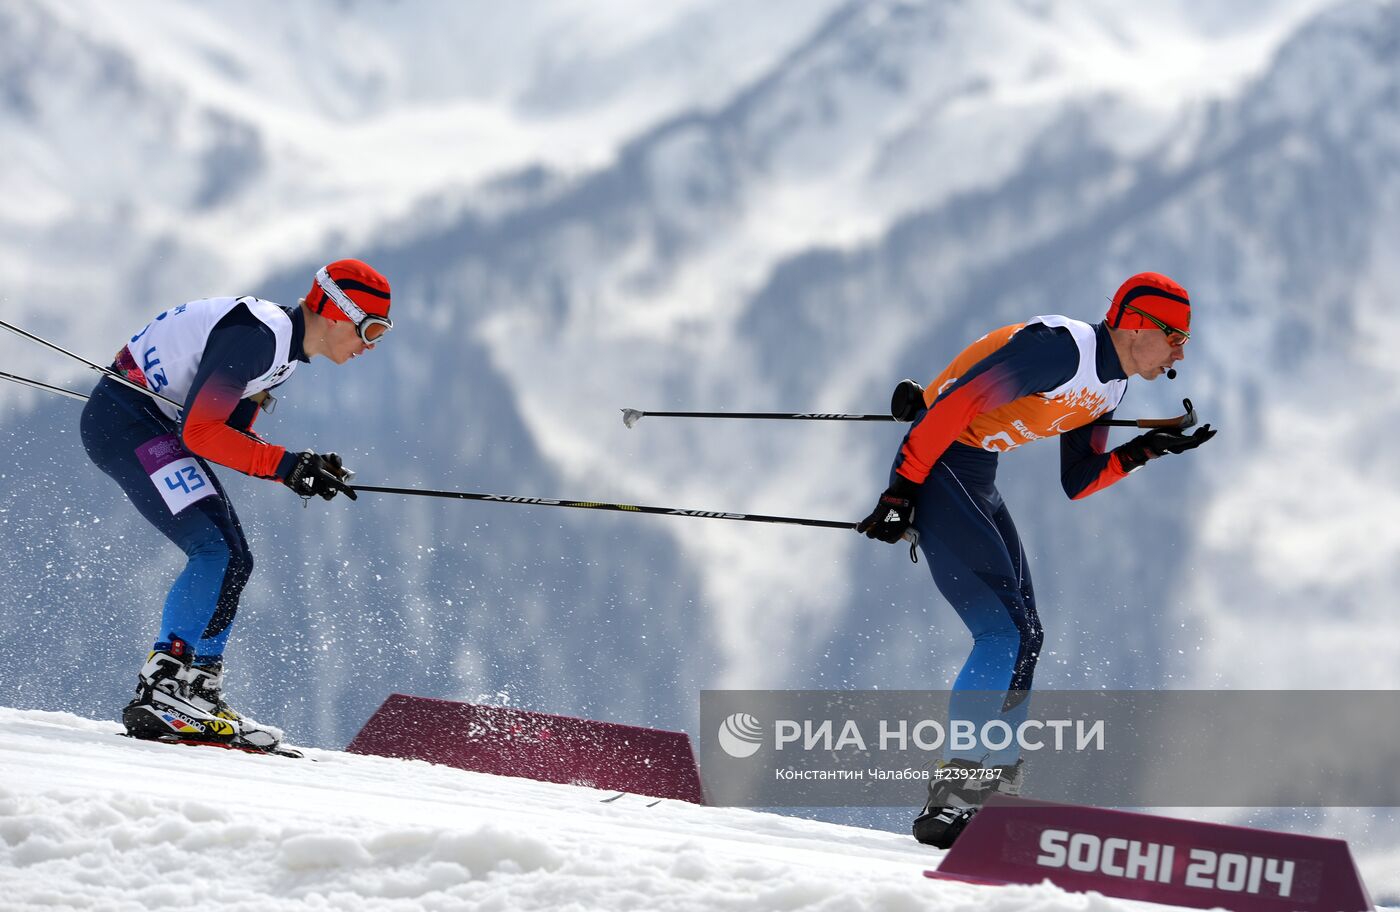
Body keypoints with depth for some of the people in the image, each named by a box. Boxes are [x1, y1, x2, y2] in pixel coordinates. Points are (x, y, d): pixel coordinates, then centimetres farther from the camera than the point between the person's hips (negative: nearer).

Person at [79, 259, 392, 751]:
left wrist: (302, 469, -1)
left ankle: (199, 691, 7)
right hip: (123, 419, -11)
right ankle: (160, 691, -22)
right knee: (216, 551, -19)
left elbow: (233, 432, 13)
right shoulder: (258, 336, -23)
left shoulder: (286, 345, 9)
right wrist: (286, 464, -25)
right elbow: (201, 431, -26)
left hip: (158, 427, 11)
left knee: (233, 560, 7)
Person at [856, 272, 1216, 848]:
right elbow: (956, 401, -24)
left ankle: (995, 800, 16)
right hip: (933, 463, -10)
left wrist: (1144, 451, -1)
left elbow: (1077, 483, 14)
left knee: (1023, 638, 10)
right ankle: (950, 802, -17)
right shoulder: (1063, 348, -20)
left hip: (976, 478, 10)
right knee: (1004, 631, -16)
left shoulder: (1109, 389, 10)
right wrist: (901, 490, -24)